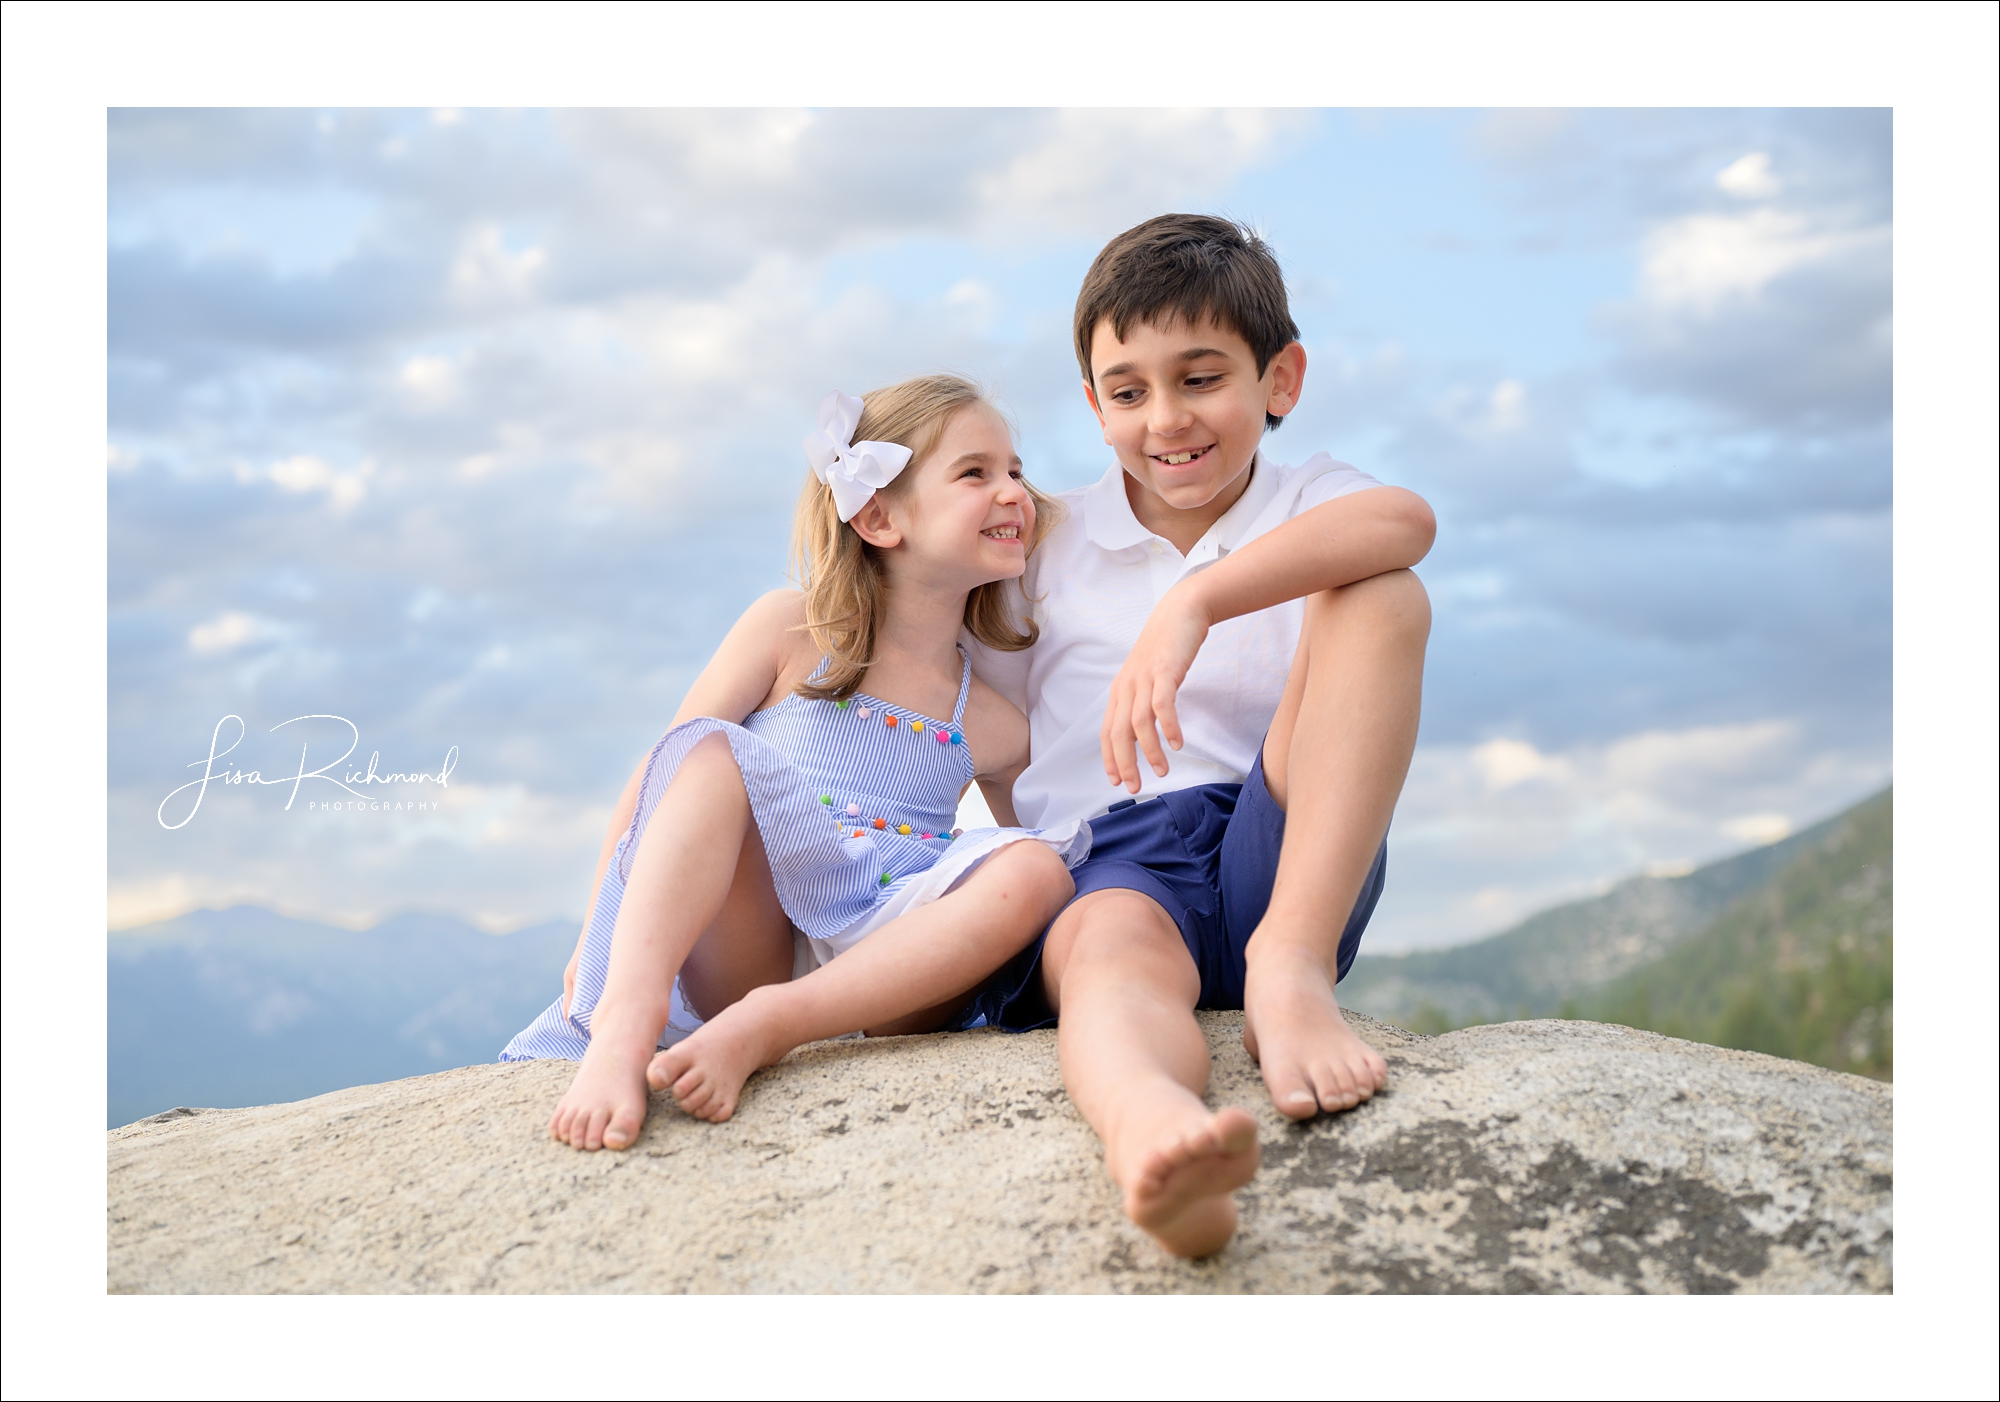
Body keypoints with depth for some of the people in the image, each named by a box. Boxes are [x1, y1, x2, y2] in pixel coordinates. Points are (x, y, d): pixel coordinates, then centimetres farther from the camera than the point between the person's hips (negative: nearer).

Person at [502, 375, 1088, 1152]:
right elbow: (665, 771, 4)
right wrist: (598, 935, -3)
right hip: (734, 946, -1)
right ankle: (629, 1016, -45)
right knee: (716, 751, -23)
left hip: (873, 974, 2)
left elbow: (1041, 865, 25)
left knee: (1035, 866, -24)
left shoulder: (996, 725, 13)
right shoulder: (791, 630, 6)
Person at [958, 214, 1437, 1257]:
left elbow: (1405, 521, -19)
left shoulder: (1308, 510, 9)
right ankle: (1146, 1132, -76)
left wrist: (1193, 601, -33)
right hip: (1095, 865, 0)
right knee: (1117, 941, -38)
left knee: (1382, 597, -18)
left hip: (1266, 855, 1)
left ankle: (1291, 960, -32)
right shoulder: (1045, 544, 17)